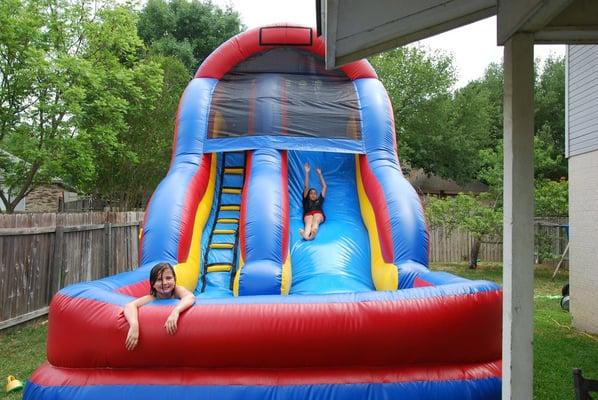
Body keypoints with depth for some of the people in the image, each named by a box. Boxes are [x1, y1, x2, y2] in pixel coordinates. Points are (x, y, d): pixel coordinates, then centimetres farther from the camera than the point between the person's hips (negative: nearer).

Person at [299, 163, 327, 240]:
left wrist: (320, 174, 37)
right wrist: (307, 173, 23)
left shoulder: (319, 200, 34)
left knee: (315, 220, -36)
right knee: (308, 222, -36)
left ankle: (312, 233, -70)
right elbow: (306, 187, 27)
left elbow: (324, 186, 35)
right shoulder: (306, 200, 31)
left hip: (319, 214, 0)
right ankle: (306, 235, -71)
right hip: (308, 215, 0)